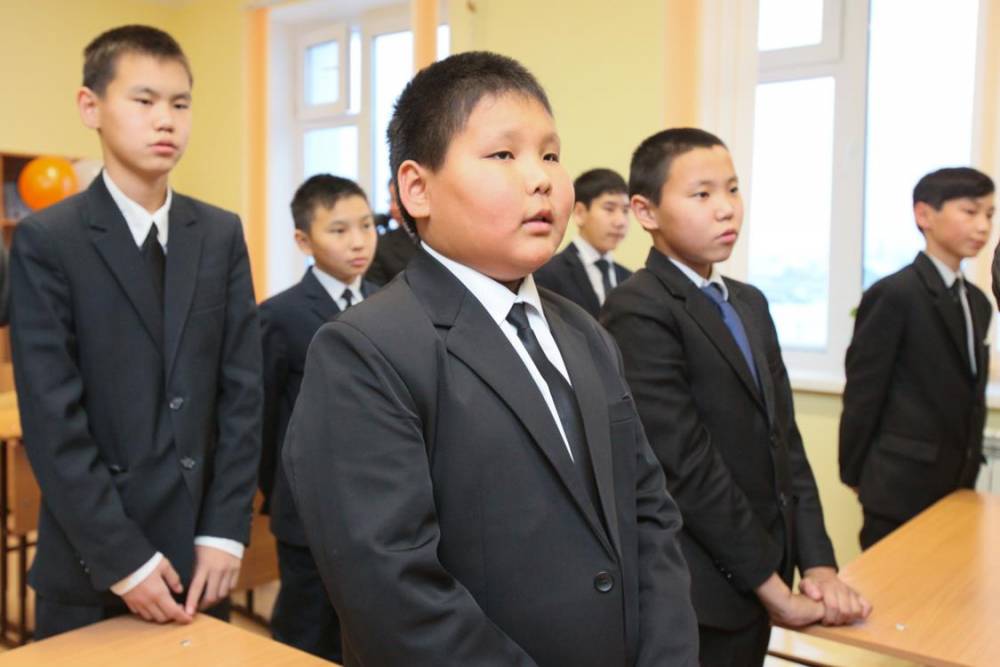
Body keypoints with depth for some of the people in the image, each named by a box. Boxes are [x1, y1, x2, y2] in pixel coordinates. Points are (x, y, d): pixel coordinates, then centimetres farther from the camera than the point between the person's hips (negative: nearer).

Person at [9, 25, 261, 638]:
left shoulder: (222, 234, 3)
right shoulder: (46, 241, -8)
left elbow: (243, 390, 0)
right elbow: (52, 421, -12)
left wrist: (226, 532, -5)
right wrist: (122, 558, -14)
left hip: (201, 551, 3)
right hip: (92, 562, -3)